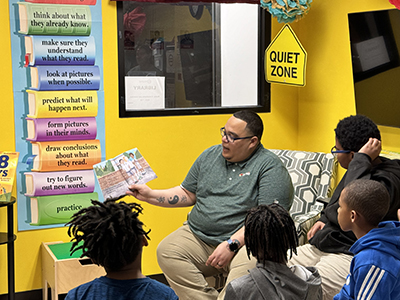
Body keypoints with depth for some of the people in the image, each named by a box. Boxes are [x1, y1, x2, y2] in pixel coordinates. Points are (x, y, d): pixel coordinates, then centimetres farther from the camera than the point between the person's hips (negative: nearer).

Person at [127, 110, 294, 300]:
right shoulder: (210, 156, 15)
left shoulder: (270, 167, -5)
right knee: (166, 251, -18)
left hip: (244, 241, -5)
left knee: (249, 265, -36)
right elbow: (188, 194, 22)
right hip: (198, 238, 6)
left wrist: (231, 244, -22)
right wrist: (150, 195, 10)